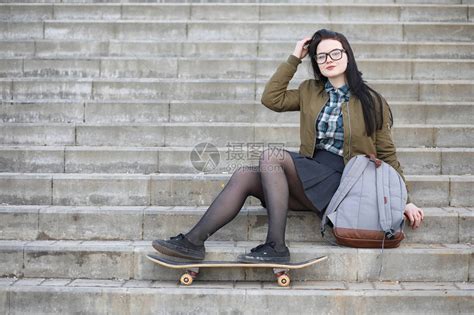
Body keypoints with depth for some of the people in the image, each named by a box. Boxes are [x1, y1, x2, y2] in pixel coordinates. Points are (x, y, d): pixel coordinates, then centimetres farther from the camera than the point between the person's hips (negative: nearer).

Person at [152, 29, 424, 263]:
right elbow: (272, 98, 6)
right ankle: (194, 241, -25)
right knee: (244, 176, -18)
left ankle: (276, 246, -30)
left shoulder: (371, 101, 4)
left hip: (341, 182, -5)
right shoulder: (310, 91, 16)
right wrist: (294, 59, 9)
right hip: (310, 177, 5)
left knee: (270, 157, -27)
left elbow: (387, 154, 6)